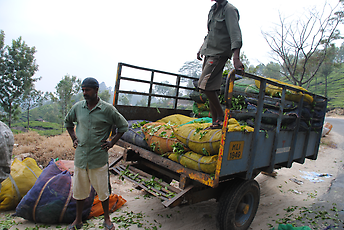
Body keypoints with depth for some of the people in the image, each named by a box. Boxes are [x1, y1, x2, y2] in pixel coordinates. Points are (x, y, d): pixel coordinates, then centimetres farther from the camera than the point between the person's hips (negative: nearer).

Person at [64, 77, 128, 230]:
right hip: (80, 156, 3)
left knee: (102, 190, 10)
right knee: (79, 189, 16)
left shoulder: (107, 109, -8)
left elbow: (123, 126, 1)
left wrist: (112, 143, -3)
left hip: (99, 158, -3)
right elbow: (68, 122, 21)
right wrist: (74, 138, 11)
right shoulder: (77, 107, 2)